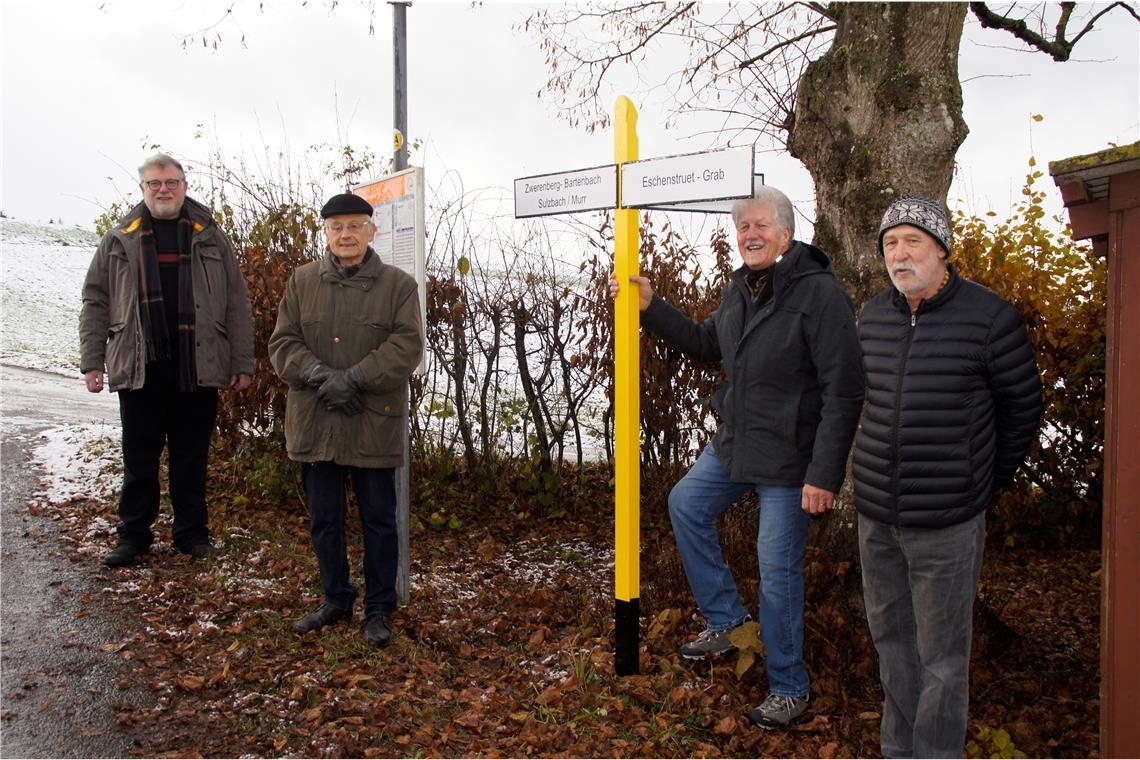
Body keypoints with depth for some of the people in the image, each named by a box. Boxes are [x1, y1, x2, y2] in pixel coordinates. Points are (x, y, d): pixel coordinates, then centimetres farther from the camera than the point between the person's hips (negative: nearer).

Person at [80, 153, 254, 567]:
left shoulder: (210, 237, 6)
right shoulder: (120, 239, 8)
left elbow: (236, 303, 4)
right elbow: (96, 302, 8)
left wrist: (242, 362, -1)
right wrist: (92, 361, 1)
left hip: (198, 367, 0)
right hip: (138, 367, 0)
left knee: (192, 456, 9)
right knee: (139, 457, 8)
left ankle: (192, 533, 20)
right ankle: (133, 535, 20)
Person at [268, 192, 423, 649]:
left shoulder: (398, 285, 0)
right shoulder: (302, 281, 8)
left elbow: (407, 346, -10)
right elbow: (283, 342, 2)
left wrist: (353, 378, -20)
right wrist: (321, 375, -16)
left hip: (374, 423, -3)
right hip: (315, 423, 3)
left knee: (379, 519, 7)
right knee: (324, 519, 13)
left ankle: (379, 609, 20)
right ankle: (336, 600, 30)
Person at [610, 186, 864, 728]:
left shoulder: (818, 292, -20)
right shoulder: (740, 288, 5)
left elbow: (843, 390, -22)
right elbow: (706, 345, 20)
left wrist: (825, 473, -24)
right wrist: (651, 308, 10)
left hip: (789, 458, -8)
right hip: (734, 441, 9)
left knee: (778, 570, 0)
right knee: (686, 505, 18)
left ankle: (789, 688, 20)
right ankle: (725, 621, 32)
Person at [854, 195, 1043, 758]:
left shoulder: (988, 317, -10)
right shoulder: (872, 317, 5)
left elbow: (1022, 407, 1)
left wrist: (987, 480, 10)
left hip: (946, 523, -5)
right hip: (876, 515, 5)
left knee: (941, 655, 5)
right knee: (892, 641, 17)